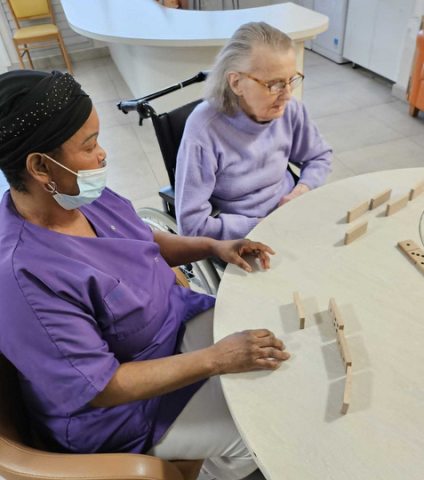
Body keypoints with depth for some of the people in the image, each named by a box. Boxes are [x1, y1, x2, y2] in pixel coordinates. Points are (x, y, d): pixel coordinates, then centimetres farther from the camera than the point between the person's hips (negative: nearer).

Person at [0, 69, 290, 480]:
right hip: (120, 403, -7)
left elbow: (146, 243, 8)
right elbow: (102, 387, -28)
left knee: (272, 350, 8)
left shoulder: (84, 194, -10)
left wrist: (213, 246, -7)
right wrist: (216, 359, -28)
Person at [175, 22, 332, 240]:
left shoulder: (290, 110, -9)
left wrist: (301, 192, -9)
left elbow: (320, 156, 11)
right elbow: (192, 224, -22)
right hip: (240, 240, -4)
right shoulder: (204, 128, -23)